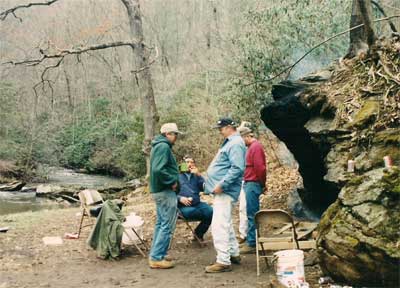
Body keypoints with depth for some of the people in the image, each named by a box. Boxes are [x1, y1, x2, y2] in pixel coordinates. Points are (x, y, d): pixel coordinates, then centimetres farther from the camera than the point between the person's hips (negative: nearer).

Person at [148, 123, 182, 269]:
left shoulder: (159, 146, 16)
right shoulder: (164, 147, -16)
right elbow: (158, 169, -28)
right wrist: (172, 181, -17)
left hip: (159, 190, 11)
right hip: (166, 191, -11)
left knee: (160, 224, 16)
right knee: (167, 225, -6)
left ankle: (155, 255, 22)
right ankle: (157, 258, -3)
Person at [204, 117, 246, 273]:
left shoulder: (236, 144, -15)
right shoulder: (229, 142, 18)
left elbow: (237, 168, -25)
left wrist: (221, 184, -25)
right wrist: (218, 185, 19)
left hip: (225, 191, -11)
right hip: (223, 190, 11)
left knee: (219, 226, -12)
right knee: (226, 224, 19)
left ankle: (223, 261, -9)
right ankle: (234, 254, 30)